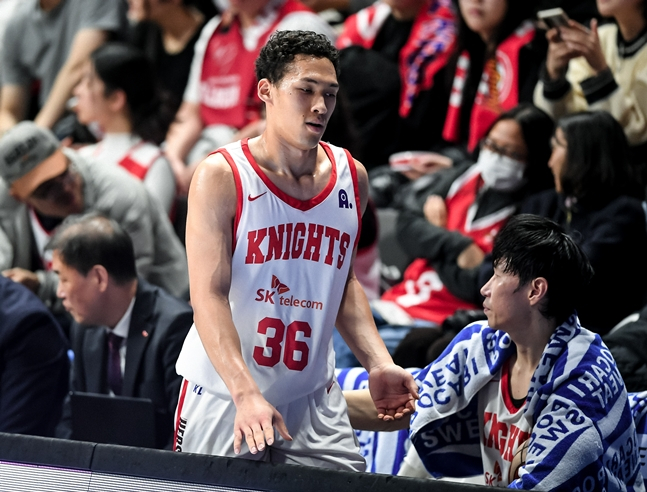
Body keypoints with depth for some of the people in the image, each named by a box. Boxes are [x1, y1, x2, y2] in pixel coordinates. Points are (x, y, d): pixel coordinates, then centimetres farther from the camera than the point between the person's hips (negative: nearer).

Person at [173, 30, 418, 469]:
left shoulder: (351, 177, 5)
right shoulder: (222, 177, -11)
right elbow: (209, 295, -17)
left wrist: (378, 364, 3)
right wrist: (246, 394, -29)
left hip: (315, 399, 4)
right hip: (224, 394, -4)